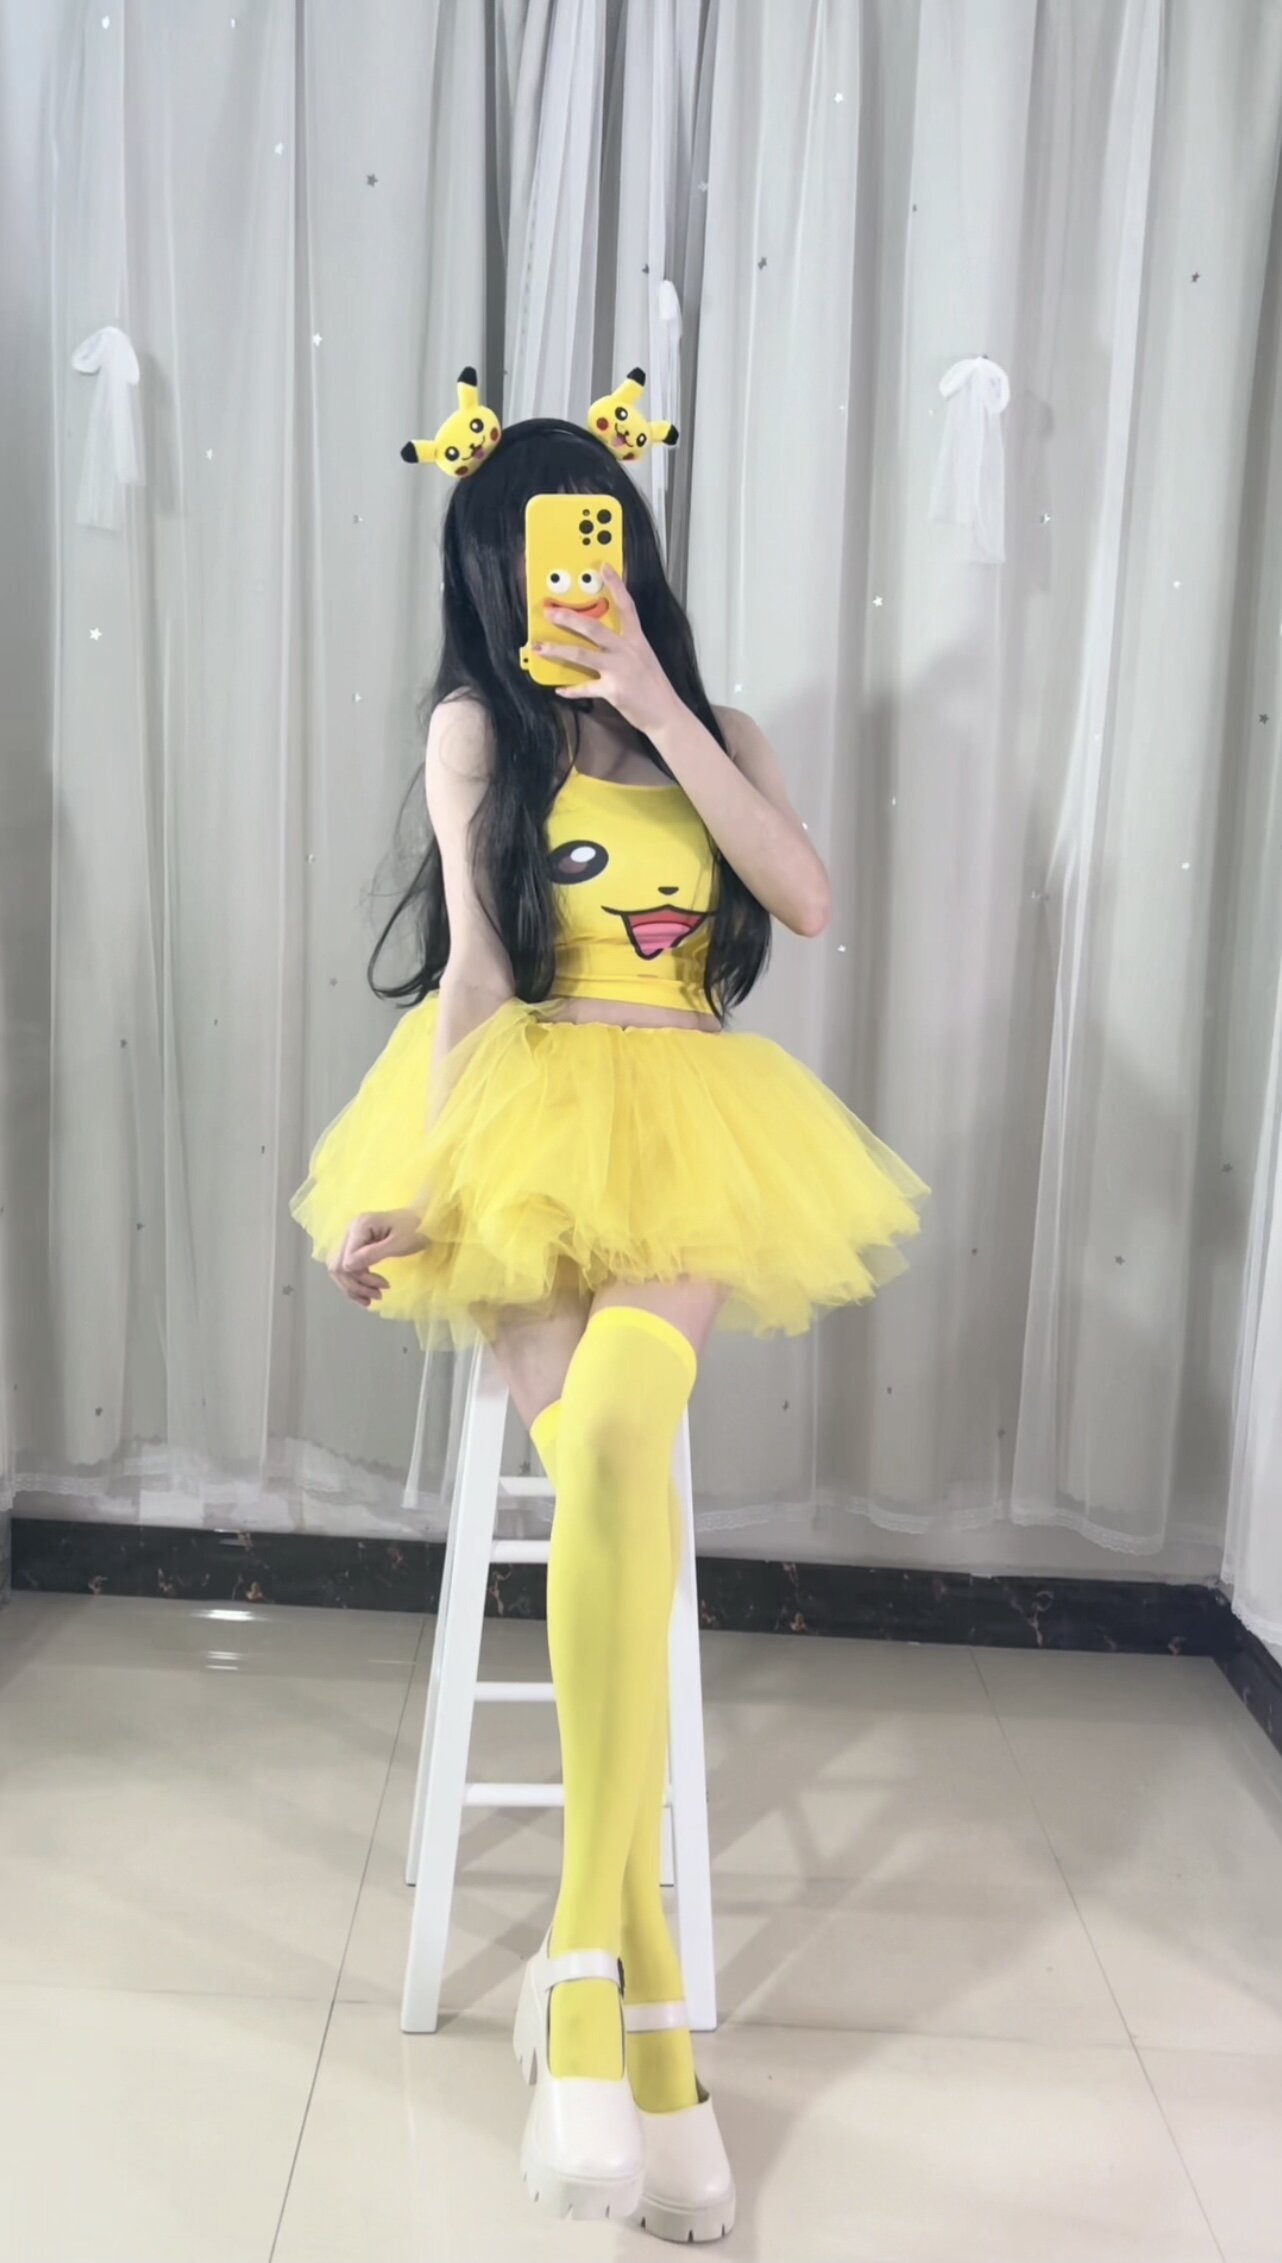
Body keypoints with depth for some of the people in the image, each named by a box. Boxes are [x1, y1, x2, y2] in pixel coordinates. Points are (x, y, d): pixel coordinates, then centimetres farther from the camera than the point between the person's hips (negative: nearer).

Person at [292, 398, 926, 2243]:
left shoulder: (713, 728, 17)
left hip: (691, 1142, 2)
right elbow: (472, 970, 1)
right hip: (527, 1132, -1)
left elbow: (808, 901, -2)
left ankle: (585, 1958, -23)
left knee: (609, 1449, -30)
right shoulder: (477, 726, 10)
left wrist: (662, 712, -6)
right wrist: (426, 1181, -11)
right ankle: (651, 2020, -19)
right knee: (614, 1495, -24)